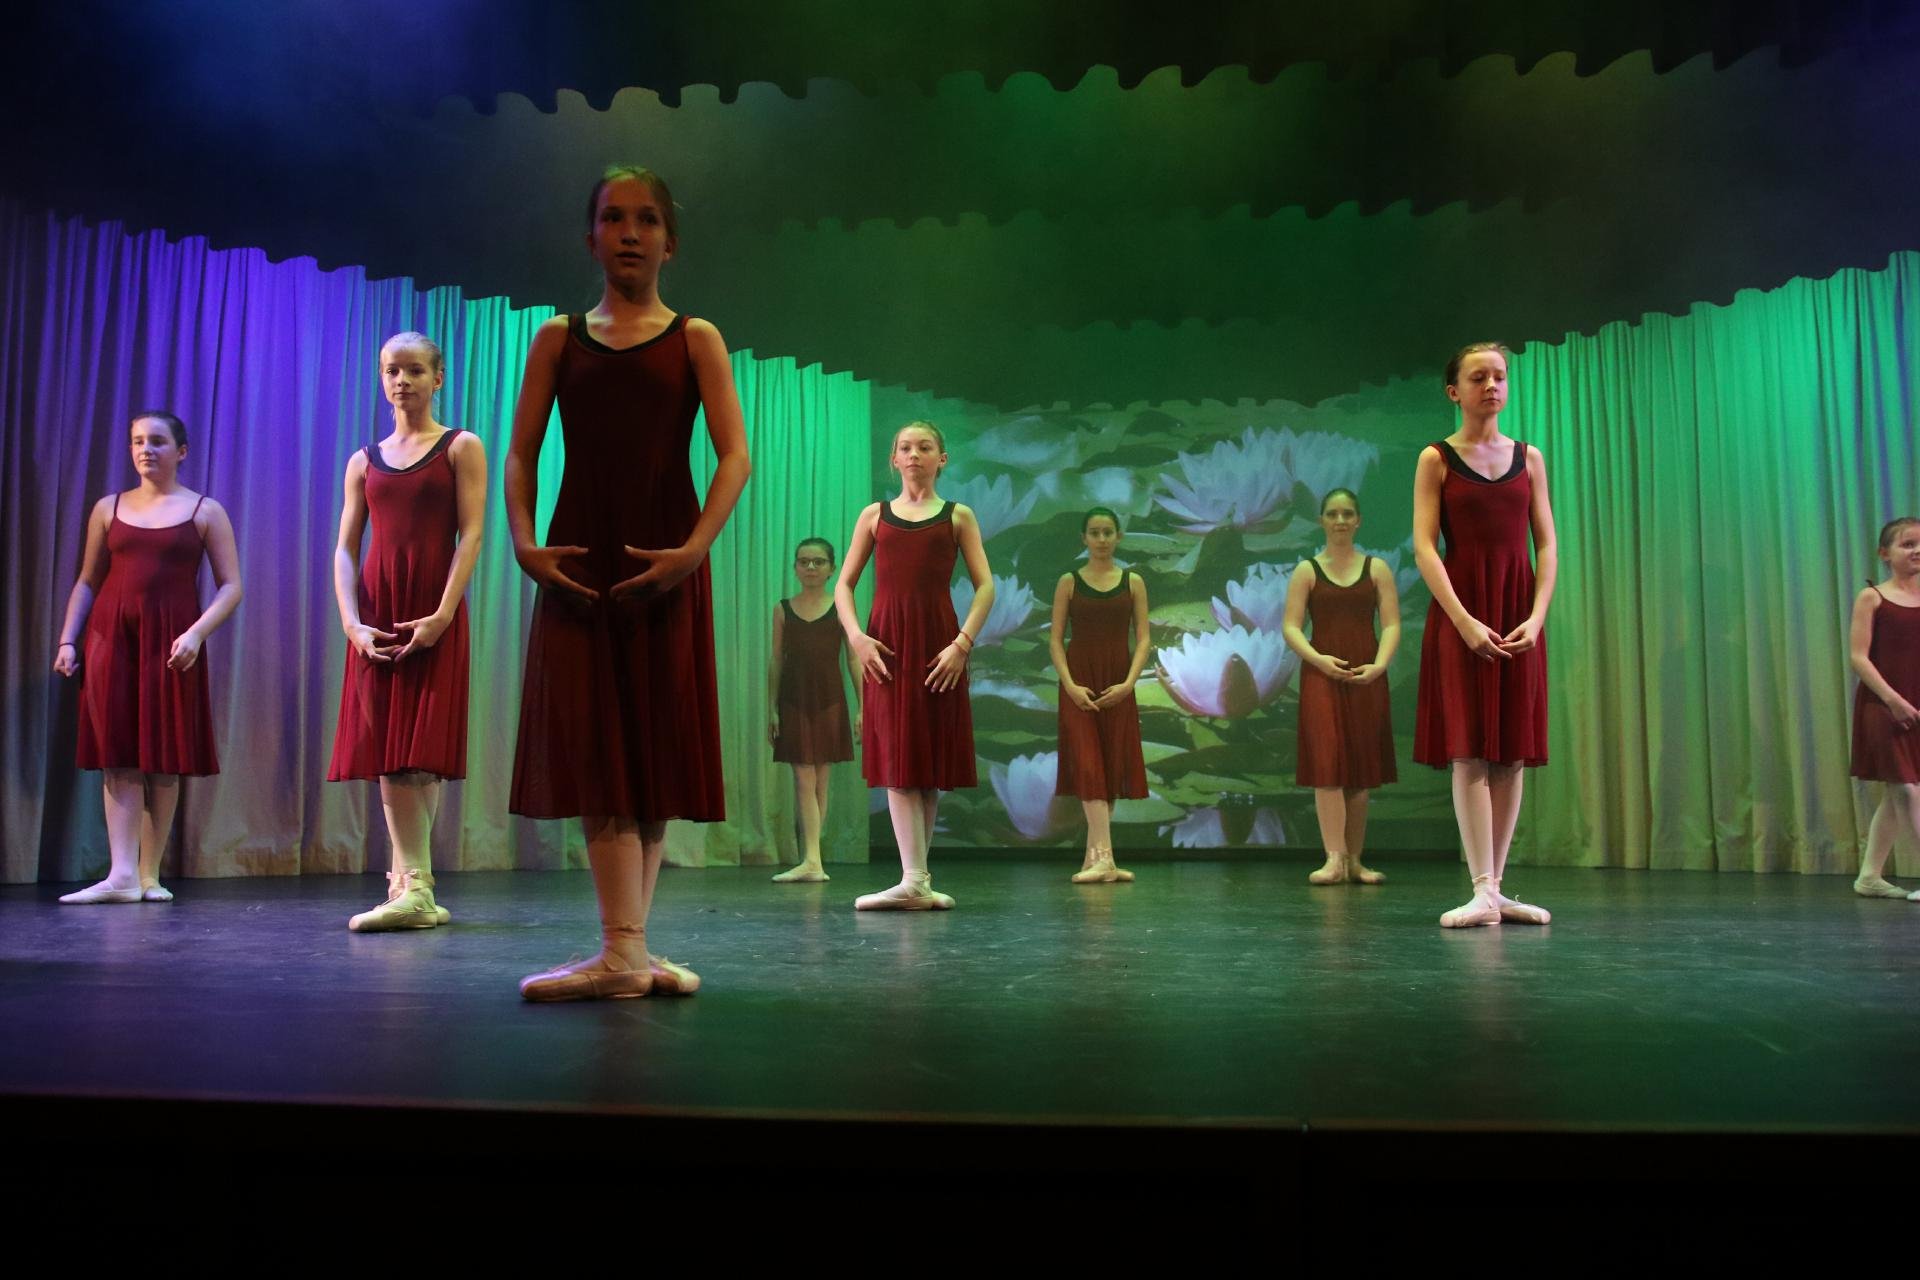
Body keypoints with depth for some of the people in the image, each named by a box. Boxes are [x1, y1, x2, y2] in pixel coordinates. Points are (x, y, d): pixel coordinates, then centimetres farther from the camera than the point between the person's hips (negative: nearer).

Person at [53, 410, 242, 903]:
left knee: (164, 760, 0)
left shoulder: (204, 511, 5)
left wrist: (196, 633, -14)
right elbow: (87, 582, 16)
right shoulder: (109, 508, 13)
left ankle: (149, 875, 7)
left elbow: (230, 586, -1)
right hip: (110, 637, 2)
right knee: (118, 756, -5)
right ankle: (122, 876, -9)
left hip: (171, 643, -2)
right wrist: (67, 640, 5)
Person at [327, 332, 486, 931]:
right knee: (386, 751, 0)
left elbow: (471, 535, -5)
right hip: (376, 614, 4)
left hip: (434, 612, -4)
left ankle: (413, 888, -11)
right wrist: (352, 622, -6)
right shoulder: (364, 461, 16)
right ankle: (412, 887, 5)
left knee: (417, 751, -9)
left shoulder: (461, 448, 5)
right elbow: (345, 549, 10)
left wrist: (441, 616, -16)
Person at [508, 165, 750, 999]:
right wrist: (524, 542, -10)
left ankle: (626, 950, 10)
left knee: (656, 751, 1)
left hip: (666, 567, -1)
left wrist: (694, 548, -17)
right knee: (594, 749, -7)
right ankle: (624, 954, -6)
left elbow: (734, 456, -3)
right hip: (578, 564, 1)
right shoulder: (560, 337, 13)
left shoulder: (695, 339, 8)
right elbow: (520, 454, 7)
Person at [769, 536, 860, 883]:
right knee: (804, 781, -5)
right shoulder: (783, 610, 7)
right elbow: (776, 662, 8)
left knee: (821, 782, 4)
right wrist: (772, 709, 4)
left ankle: (810, 860, 12)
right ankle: (812, 862, -9)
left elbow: (854, 659, 2)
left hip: (830, 701, 0)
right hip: (793, 702, 0)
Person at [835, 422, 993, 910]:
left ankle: (918, 877, 11)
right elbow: (844, 584, 10)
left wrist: (963, 642, -10)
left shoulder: (958, 516, 11)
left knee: (932, 760, 2)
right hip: (885, 644, 1)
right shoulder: (875, 516, 14)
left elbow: (985, 586, 3)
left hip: (938, 644, 0)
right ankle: (915, 880, -9)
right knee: (897, 758, -7)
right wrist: (855, 636, -7)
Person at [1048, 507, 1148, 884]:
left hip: (1118, 686, 2)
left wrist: (1128, 683, -11)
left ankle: (1093, 857, 13)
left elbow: (1143, 638, 2)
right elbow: (1056, 639, 1)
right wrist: (1070, 685, -12)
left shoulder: (1133, 582, 6)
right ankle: (1103, 858, -15)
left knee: (1112, 767, 3)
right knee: (1088, 766, -11)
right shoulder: (1069, 582, 4)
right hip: (1079, 685, -2)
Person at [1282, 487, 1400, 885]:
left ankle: (1355, 861, 11)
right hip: (1321, 675, -2)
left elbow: (1391, 624, 4)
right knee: (1327, 764, -11)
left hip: (1366, 677, 2)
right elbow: (1290, 626, 0)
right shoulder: (1307, 571, 6)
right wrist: (1318, 658, -17)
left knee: (1362, 769, 4)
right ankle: (1334, 859, -11)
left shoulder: (1376, 568, 10)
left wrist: (1379, 664, -13)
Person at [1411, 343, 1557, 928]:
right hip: (1460, 610, -3)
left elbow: (1546, 544, 8)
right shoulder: (1437, 459, 4)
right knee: (1469, 750, -9)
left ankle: (1497, 889, 8)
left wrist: (1537, 616, -7)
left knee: (1512, 753, 2)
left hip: (1519, 611, 4)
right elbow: (1424, 546, -5)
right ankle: (1482, 892, -10)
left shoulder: (1529, 458, 13)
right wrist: (1465, 621, -16)